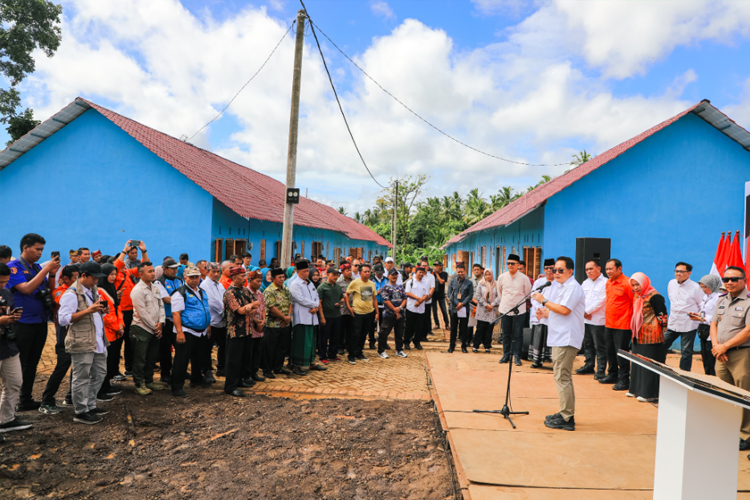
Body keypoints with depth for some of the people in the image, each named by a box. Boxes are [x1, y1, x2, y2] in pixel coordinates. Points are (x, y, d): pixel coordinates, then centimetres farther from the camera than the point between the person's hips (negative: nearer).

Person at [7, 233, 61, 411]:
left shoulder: (38, 267, 9)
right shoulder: (13, 266, -10)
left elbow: (48, 292, 11)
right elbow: (26, 289, -23)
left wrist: (52, 274, -5)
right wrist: (46, 269, -21)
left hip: (40, 322, 7)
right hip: (22, 324, -7)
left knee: (32, 364, 14)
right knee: (18, 366, 1)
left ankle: (26, 399, 25)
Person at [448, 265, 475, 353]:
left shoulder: (469, 283, 5)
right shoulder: (452, 282, 8)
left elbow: (470, 295, -1)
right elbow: (449, 294, 1)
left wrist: (462, 303, -13)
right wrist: (457, 303, -11)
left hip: (465, 308, -1)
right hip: (454, 308, 1)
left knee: (464, 328, 3)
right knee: (453, 328, 5)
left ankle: (464, 346, 13)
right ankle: (451, 346, 13)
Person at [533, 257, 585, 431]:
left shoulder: (573, 287, -12)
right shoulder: (562, 287, 21)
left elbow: (564, 310, -23)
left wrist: (544, 301, -16)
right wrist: (545, 313, 11)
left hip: (566, 339, -11)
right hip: (559, 338, 11)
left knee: (562, 377, -10)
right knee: (562, 377, 16)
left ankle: (567, 419, -5)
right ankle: (565, 413, 26)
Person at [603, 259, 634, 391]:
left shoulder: (627, 283, -14)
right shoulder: (608, 283, 10)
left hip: (622, 325, -8)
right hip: (609, 324, 8)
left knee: (621, 353, -1)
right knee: (610, 351, 16)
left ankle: (624, 380, 9)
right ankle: (613, 375, 30)